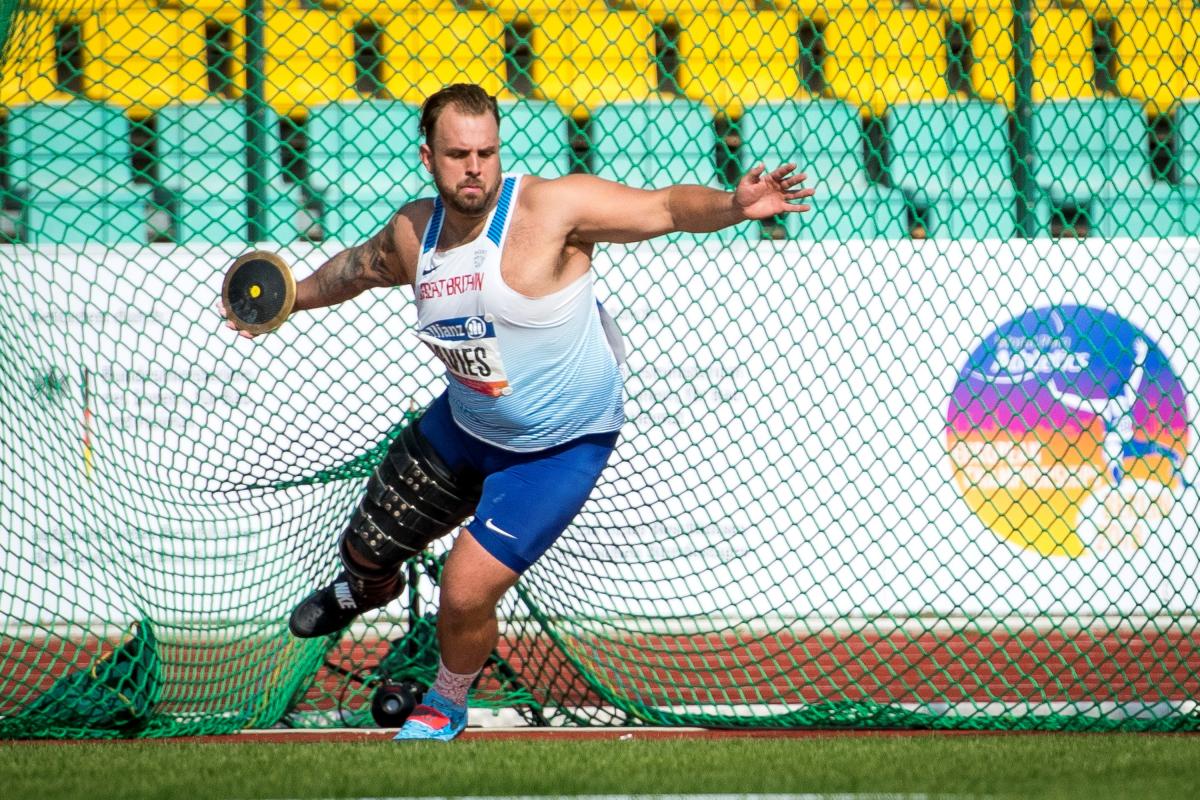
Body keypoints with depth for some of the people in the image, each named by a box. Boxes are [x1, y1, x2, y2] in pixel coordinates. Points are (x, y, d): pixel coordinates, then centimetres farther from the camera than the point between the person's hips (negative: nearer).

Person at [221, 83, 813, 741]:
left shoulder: (551, 205, -26)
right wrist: (293, 296, 28)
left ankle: (447, 704, 18)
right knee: (366, 549, 22)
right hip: (463, 425, 6)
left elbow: (666, 206, -29)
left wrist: (733, 206, -48)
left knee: (465, 594, -17)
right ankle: (368, 588, 63)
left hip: (559, 448, -6)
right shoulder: (414, 232, -8)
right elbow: (360, 267, 16)